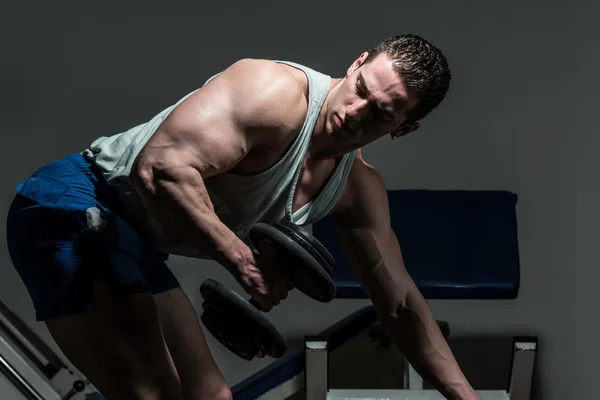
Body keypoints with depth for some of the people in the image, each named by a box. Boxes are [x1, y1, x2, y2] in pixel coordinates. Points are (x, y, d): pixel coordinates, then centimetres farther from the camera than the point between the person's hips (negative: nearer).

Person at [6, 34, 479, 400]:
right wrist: (243, 258, -32)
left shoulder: (360, 189, 4)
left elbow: (401, 304, 12)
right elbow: (160, 168, -34)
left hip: (134, 246, 10)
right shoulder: (277, 92, -23)